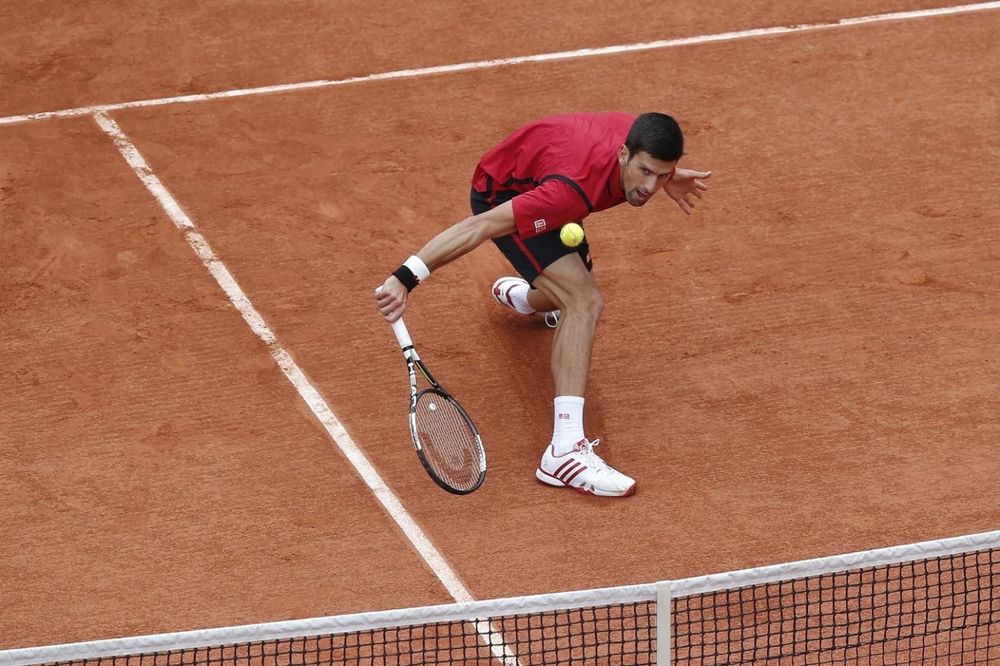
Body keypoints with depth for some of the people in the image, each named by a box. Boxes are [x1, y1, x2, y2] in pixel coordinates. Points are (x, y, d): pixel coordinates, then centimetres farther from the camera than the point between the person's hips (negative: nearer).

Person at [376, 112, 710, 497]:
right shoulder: (574, 191, -43)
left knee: (573, 293, 31)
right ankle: (565, 450, -32)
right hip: (502, 195, -8)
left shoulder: (639, 138, -23)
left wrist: (667, 179, 3)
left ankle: (517, 296, 71)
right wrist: (407, 277, -50)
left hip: (532, 186, 8)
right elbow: (481, 226, -45)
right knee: (585, 301, -26)